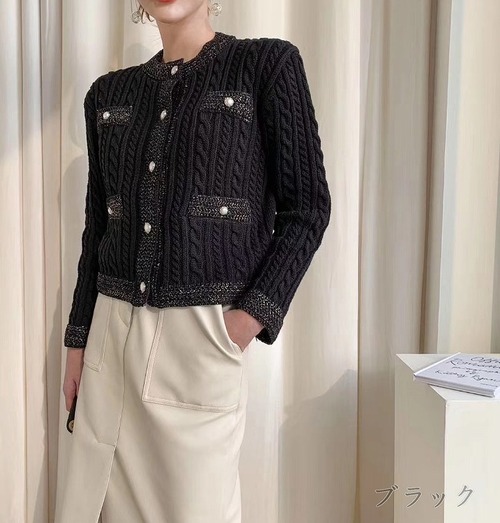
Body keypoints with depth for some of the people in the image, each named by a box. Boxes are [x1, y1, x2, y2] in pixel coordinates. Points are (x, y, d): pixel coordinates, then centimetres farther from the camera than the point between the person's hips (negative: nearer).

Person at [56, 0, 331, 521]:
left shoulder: (266, 64, -2)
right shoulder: (108, 93, 12)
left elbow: (307, 208, -3)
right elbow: (96, 226, 14)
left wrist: (256, 312, -12)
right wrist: (78, 338, 13)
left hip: (205, 330, -4)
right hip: (114, 329, 5)